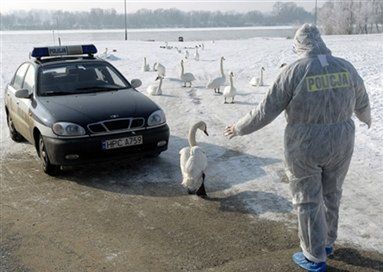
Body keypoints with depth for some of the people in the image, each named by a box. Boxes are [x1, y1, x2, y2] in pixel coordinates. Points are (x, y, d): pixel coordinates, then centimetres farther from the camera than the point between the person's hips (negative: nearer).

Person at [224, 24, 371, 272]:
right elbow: (362, 103, 14)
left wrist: (240, 129, 3)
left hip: (305, 147, -4)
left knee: (308, 201, 11)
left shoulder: (294, 72, -14)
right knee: (330, 194, 23)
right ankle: (326, 242, 42)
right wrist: (367, 117, 37)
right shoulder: (346, 67, -1)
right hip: (340, 143, 5)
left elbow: (267, 111, -11)